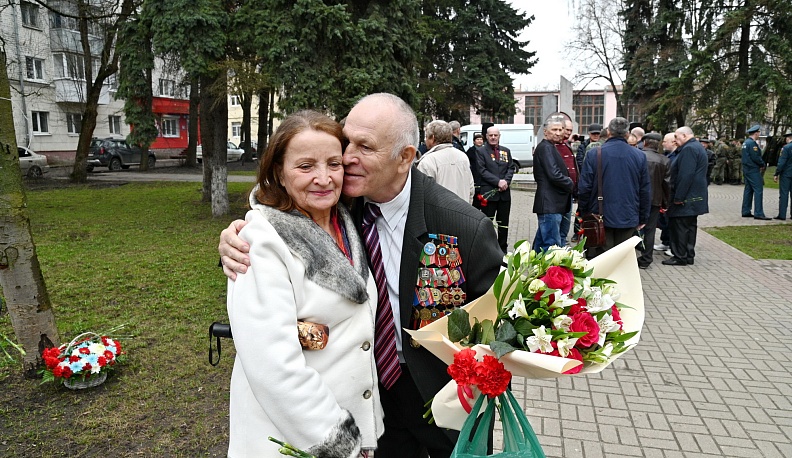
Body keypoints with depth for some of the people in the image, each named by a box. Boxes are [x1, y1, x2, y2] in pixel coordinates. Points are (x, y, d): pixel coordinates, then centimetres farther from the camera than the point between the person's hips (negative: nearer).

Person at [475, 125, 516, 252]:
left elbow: (511, 168, 10)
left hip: (505, 192, 4)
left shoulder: (506, 151, 15)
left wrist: (506, 181, -9)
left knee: (504, 223, 10)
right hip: (488, 192, -4)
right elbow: (482, 170, -8)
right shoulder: (481, 151, 0)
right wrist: (498, 181, -16)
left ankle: (503, 249, 20)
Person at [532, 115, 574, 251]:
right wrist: (571, 185, -6)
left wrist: (569, 183, 6)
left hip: (553, 203, 10)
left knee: (541, 242, 18)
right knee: (552, 245, -10)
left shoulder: (551, 147, 20)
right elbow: (554, 175, -20)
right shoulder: (545, 148, -12)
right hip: (550, 204, -10)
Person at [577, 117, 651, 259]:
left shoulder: (593, 154, -7)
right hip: (628, 219, 2)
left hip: (600, 217, -2)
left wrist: (584, 213, 6)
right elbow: (645, 190, 4)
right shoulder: (640, 156, 1)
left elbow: (584, 188, -7)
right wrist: (643, 218, 13)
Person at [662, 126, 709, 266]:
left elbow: (686, 175, -24)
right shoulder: (698, 147, 18)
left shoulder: (689, 149, -17)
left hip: (686, 197, -11)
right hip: (695, 196, 11)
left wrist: (678, 197, -23)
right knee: (690, 225, 14)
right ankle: (689, 256, 21)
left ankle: (680, 257, 0)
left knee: (680, 227, -5)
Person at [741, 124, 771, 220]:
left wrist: (760, 164, 11)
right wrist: (762, 164, -4)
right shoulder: (752, 143, -16)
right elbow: (756, 157, -21)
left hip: (746, 169, 10)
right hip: (753, 170, -10)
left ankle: (746, 212, 15)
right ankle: (758, 213, -9)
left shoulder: (746, 142, 14)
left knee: (748, 190, 12)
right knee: (758, 190, -8)